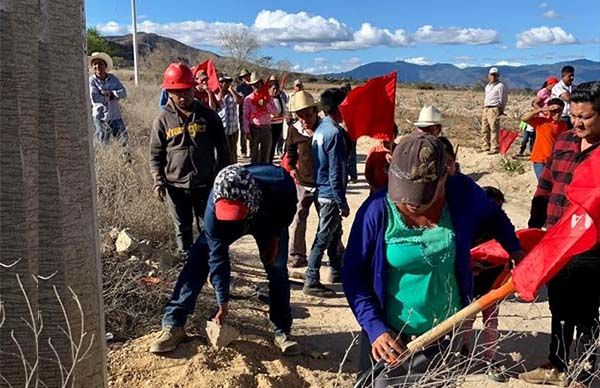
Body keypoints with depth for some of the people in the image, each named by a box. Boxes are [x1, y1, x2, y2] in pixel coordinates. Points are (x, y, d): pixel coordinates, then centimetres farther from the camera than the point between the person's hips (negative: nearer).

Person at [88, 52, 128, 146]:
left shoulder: (113, 78, 5)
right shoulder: (91, 80, -5)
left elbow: (123, 92, -5)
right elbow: (94, 97, -17)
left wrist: (110, 93, -17)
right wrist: (111, 97, -9)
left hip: (115, 115, 3)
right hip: (100, 117, -3)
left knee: (124, 139, 5)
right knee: (103, 143, 4)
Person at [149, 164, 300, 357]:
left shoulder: (280, 184, -43)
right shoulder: (214, 210, -40)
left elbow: (290, 205, -16)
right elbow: (218, 258, -29)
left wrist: (276, 238, -16)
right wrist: (223, 304, -22)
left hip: (270, 221, 1)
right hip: (225, 223, 0)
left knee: (277, 270, -9)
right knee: (197, 262, -13)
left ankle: (282, 331, 5)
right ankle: (173, 325, -7)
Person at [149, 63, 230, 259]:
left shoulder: (208, 116, -1)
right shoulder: (163, 119, 0)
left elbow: (222, 149, 5)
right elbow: (156, 154, 3)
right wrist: (158, 181, -8)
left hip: (205, 184, 0)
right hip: (176, 185, 1)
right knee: (183, 228, 14)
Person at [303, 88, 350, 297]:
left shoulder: (320, 129, 8)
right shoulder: (334, 133, -20)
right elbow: (335, 173, -22)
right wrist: (342, 203, -17)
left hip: (321, 191, 10)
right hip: (330, 194, -10)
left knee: (335, 232, 22)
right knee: (323, 238, -2)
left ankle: (337, 271, 36)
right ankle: (311, 282, 6)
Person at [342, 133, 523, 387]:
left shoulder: (462, 194, -13)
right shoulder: (378, 210, -21)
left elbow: (494, 217, 11)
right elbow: (353, 274, -12)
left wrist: (515, 251, 11)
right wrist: (374, 328, -18)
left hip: (447, 336, 3)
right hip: (390, 337, -2)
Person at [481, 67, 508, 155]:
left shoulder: (500, 86, -4)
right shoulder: (487, 86, 19)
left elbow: (503, 99, -5)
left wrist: (501, 110, -8)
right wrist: (484, 107, 17)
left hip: (494, 109, -8)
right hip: (485, 109, 8)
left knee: (494, 129, -10)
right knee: (484, 129, 10)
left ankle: (494, 148, -9)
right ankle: (485, 147, 19)